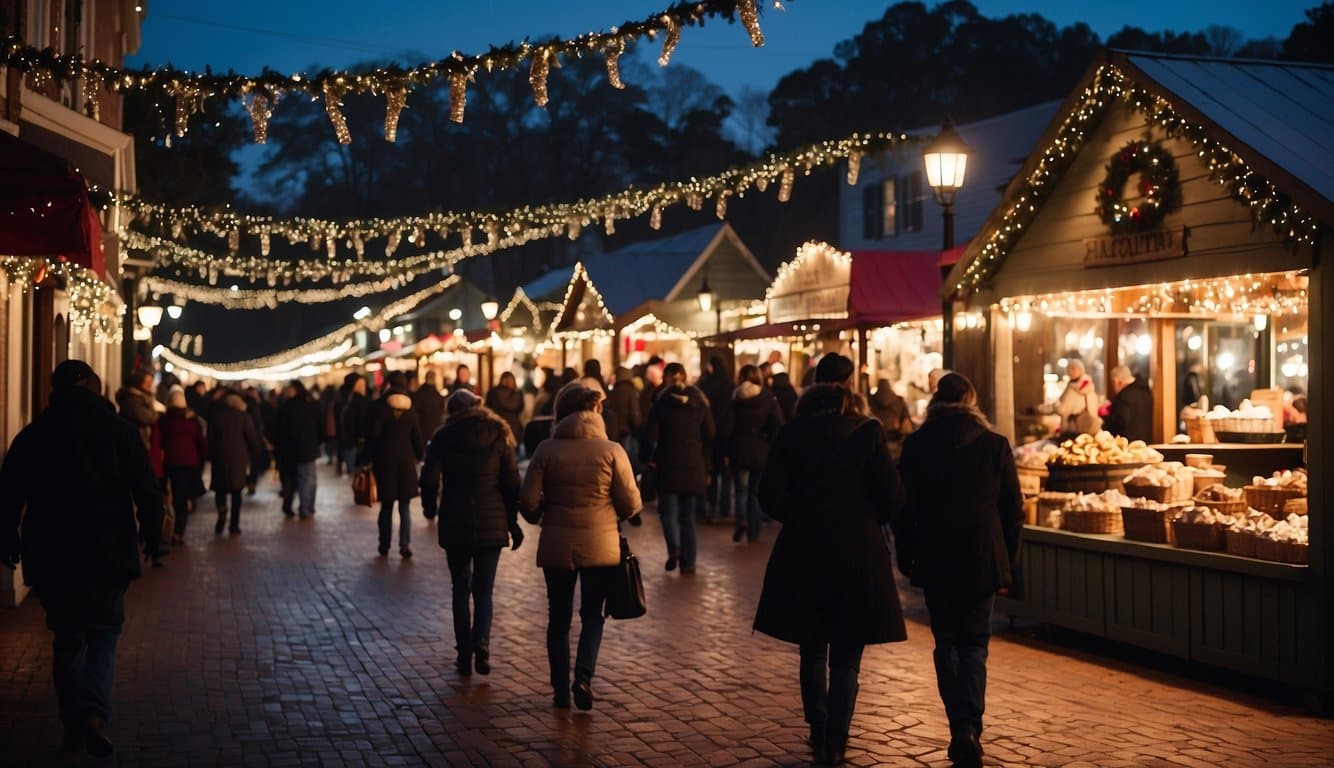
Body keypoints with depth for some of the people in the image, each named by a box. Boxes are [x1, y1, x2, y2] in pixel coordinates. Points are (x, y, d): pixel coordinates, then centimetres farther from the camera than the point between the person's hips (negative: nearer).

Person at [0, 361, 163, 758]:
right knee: (104, 633, 8)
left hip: (50, 558, 2)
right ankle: (94, 713, -14)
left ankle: (73, 726, 17)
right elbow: (147, 491, -5)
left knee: (67, 637, 14)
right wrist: (151, 534, 7)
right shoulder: (120, 431, -3)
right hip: (107, 553, -2)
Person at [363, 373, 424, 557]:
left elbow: (373, 436, -7)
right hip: (406, 461, 1)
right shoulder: (410, 410, 1)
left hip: (385, 461, -1)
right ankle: (405, 545, -3)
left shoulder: (381, 407, -7)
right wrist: (418, 456, 18)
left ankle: (384, 545, 14)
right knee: (405, 508, 5)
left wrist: (368, 459, 0)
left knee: (386, 507, 9)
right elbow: (417, 437, 4)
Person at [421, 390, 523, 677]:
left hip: (455, 524, 0)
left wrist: (430, 507, 12)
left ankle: (465, 654, 9)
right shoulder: (499, 436, 3)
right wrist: (513, 521, 6)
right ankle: (481, 644, -17)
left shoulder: (443, 438, 0)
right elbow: (512, 483, -1)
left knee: (461, 590, 11)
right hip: (492, 524, 0)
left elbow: (429, 478, -7)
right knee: (483, 591, 6)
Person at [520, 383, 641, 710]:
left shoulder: (547, 450, -6)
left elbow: (528, 502, -6)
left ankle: (561, 689, 18)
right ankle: (583, 677, -5)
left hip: (556, 546, 1)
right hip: (600, 545, -1)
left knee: (559, 618, 14)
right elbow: (631, 504, -6)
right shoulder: (611, 450, -8)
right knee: (592, 615, 14)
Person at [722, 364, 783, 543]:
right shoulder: (769, 399, -1)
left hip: (739, 452, -1)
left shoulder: (735, 400, -3)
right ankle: (753, 532, 12)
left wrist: (725, 452, 1)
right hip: (762, 453, 1)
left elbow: (726, 429, -7)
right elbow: (778, 426, -10)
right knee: (756, 492, 12)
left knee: (741, 489, 11)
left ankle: (741, 520, -14)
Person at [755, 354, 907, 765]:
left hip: (804, 552, 1)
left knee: (812, 650, 18)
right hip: (859, 553, -1)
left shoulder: (792, 432, -4)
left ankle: (819, 732, 21)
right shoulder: (868, 432, -8)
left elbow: (771, 496, -7)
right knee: (846, 657, 9)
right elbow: (892, 497, -9)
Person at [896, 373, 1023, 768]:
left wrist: (906, 558, 10)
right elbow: (1013, 509, 1)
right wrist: (1008, 558, 11)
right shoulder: (995, 445, -3)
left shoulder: (916, 445, -3)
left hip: (934, 560, 0)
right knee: (974, 644, 7)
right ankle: (969, 728, -9)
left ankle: (960, 730, 14)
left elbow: (904, 507, 0)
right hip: (982, 558, 0)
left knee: (946, 642, 14)